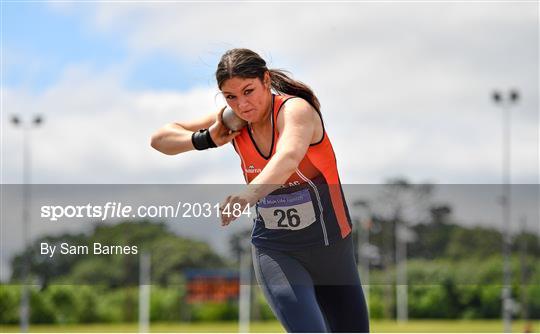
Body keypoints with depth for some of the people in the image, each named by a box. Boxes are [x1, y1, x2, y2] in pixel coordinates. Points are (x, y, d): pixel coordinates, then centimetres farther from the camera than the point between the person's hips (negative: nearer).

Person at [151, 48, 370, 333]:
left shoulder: (296, 109, -23)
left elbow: (289, 157, -46)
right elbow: (160, 139, 1)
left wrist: (251, 192, -65)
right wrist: (208, 139, -17)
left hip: (331, 246, -2)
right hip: (274, 250, 2)